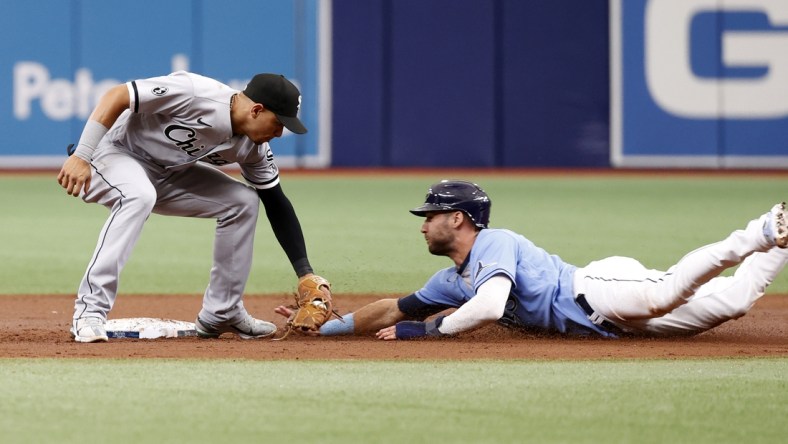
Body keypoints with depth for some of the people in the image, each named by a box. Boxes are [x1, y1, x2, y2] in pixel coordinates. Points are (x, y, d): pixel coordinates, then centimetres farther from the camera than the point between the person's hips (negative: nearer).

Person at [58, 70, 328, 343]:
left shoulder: (252, 147, -6)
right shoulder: (194, 93, -30)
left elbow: (277, 204, 2)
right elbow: (117, 96, -29)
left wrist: (305, 273, -3)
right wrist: (81, 156, -33)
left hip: (166, 174, 8)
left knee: (243, 202, 0)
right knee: (139, 196, -39)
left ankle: (221, 315, 10)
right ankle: (89, 313, -36)